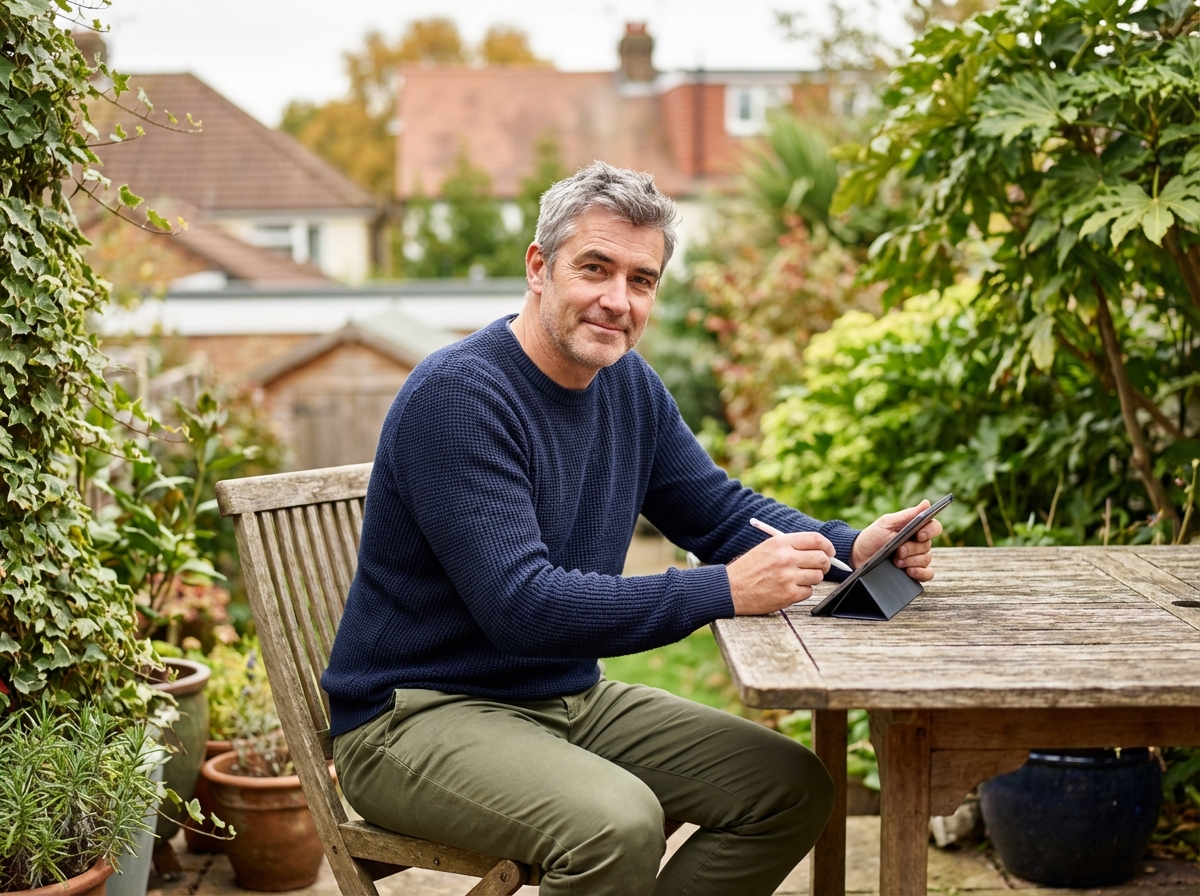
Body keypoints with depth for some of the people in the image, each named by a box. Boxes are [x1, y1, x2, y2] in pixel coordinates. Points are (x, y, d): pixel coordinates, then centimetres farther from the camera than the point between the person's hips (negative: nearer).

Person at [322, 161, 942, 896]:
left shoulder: (630, 385, 5)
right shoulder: (457, 394, -22)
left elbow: (722, 510, 12)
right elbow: (520, 606, -29)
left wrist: (850, 548, -8)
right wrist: (725, 591, -32)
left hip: (570, 698, 9)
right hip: (418, 714, -9)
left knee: (795, 789, 4)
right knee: (619, 822, -34)